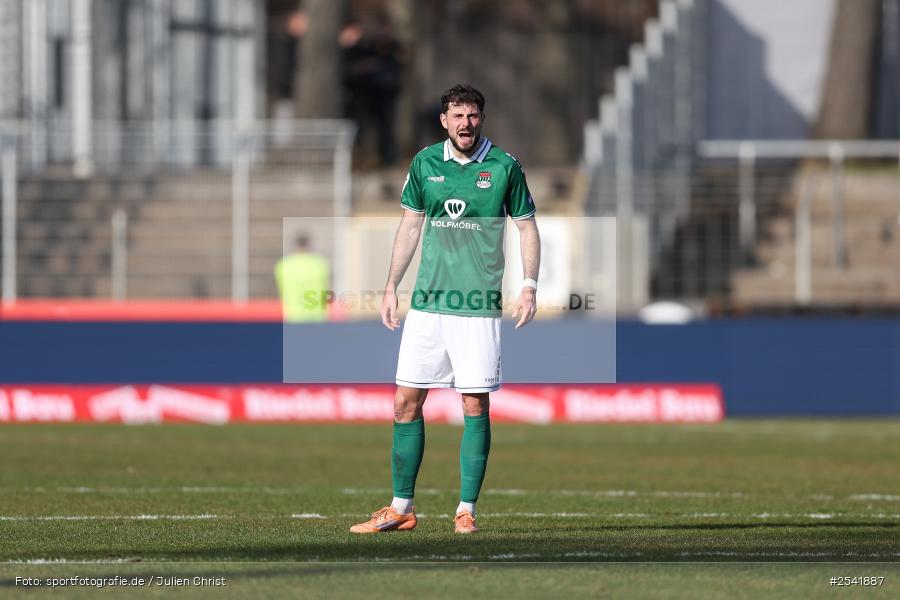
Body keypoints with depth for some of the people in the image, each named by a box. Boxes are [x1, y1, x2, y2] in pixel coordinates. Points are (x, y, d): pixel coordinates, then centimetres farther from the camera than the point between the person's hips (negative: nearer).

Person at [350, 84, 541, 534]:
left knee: (476, 405, -2)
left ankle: (466, 510, 5)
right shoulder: (425, 163, 7)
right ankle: (401, 508, 11)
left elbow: (527, 227, 5)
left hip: (478, 306, -3)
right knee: (406, 402, 3)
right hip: (427, 302, 3)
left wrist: (530, 286, -5)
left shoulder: (504, 167, -1)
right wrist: (391, 286, 13)